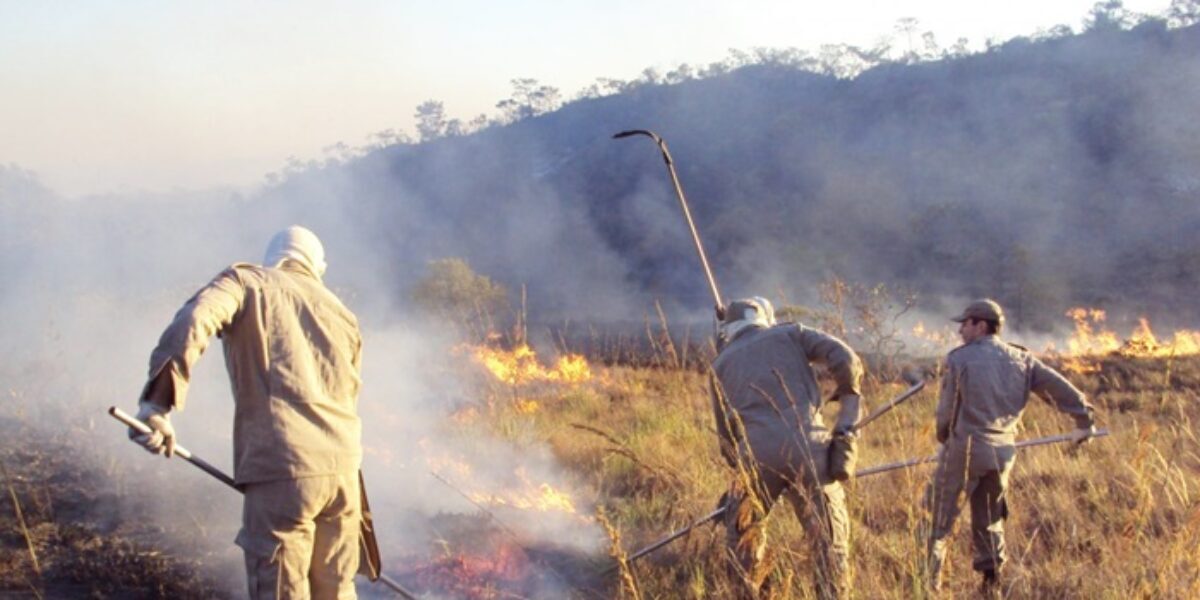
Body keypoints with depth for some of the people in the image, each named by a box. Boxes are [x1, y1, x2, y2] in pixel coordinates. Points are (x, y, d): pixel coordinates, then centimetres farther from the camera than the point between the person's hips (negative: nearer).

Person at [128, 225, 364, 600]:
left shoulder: (246, 281, 8)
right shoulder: (343, 315, 23)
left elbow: (194, 321, -12)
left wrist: (158, 403, -18)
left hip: (281, 470, -5)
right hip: (343, 470, 5)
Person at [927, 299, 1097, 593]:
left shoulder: (959, 359, -6)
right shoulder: (1021, 359, 6)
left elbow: (946, 410, -3)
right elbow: (1060, 387, 6)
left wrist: (944, 439, 15)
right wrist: (1085, 419, 18)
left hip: (964, 449, -4)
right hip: (1001, 454, 4)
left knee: (941, 518, 7)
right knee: (990, 521, 18)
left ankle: (931, 581, 5)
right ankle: (991, 582, 15)